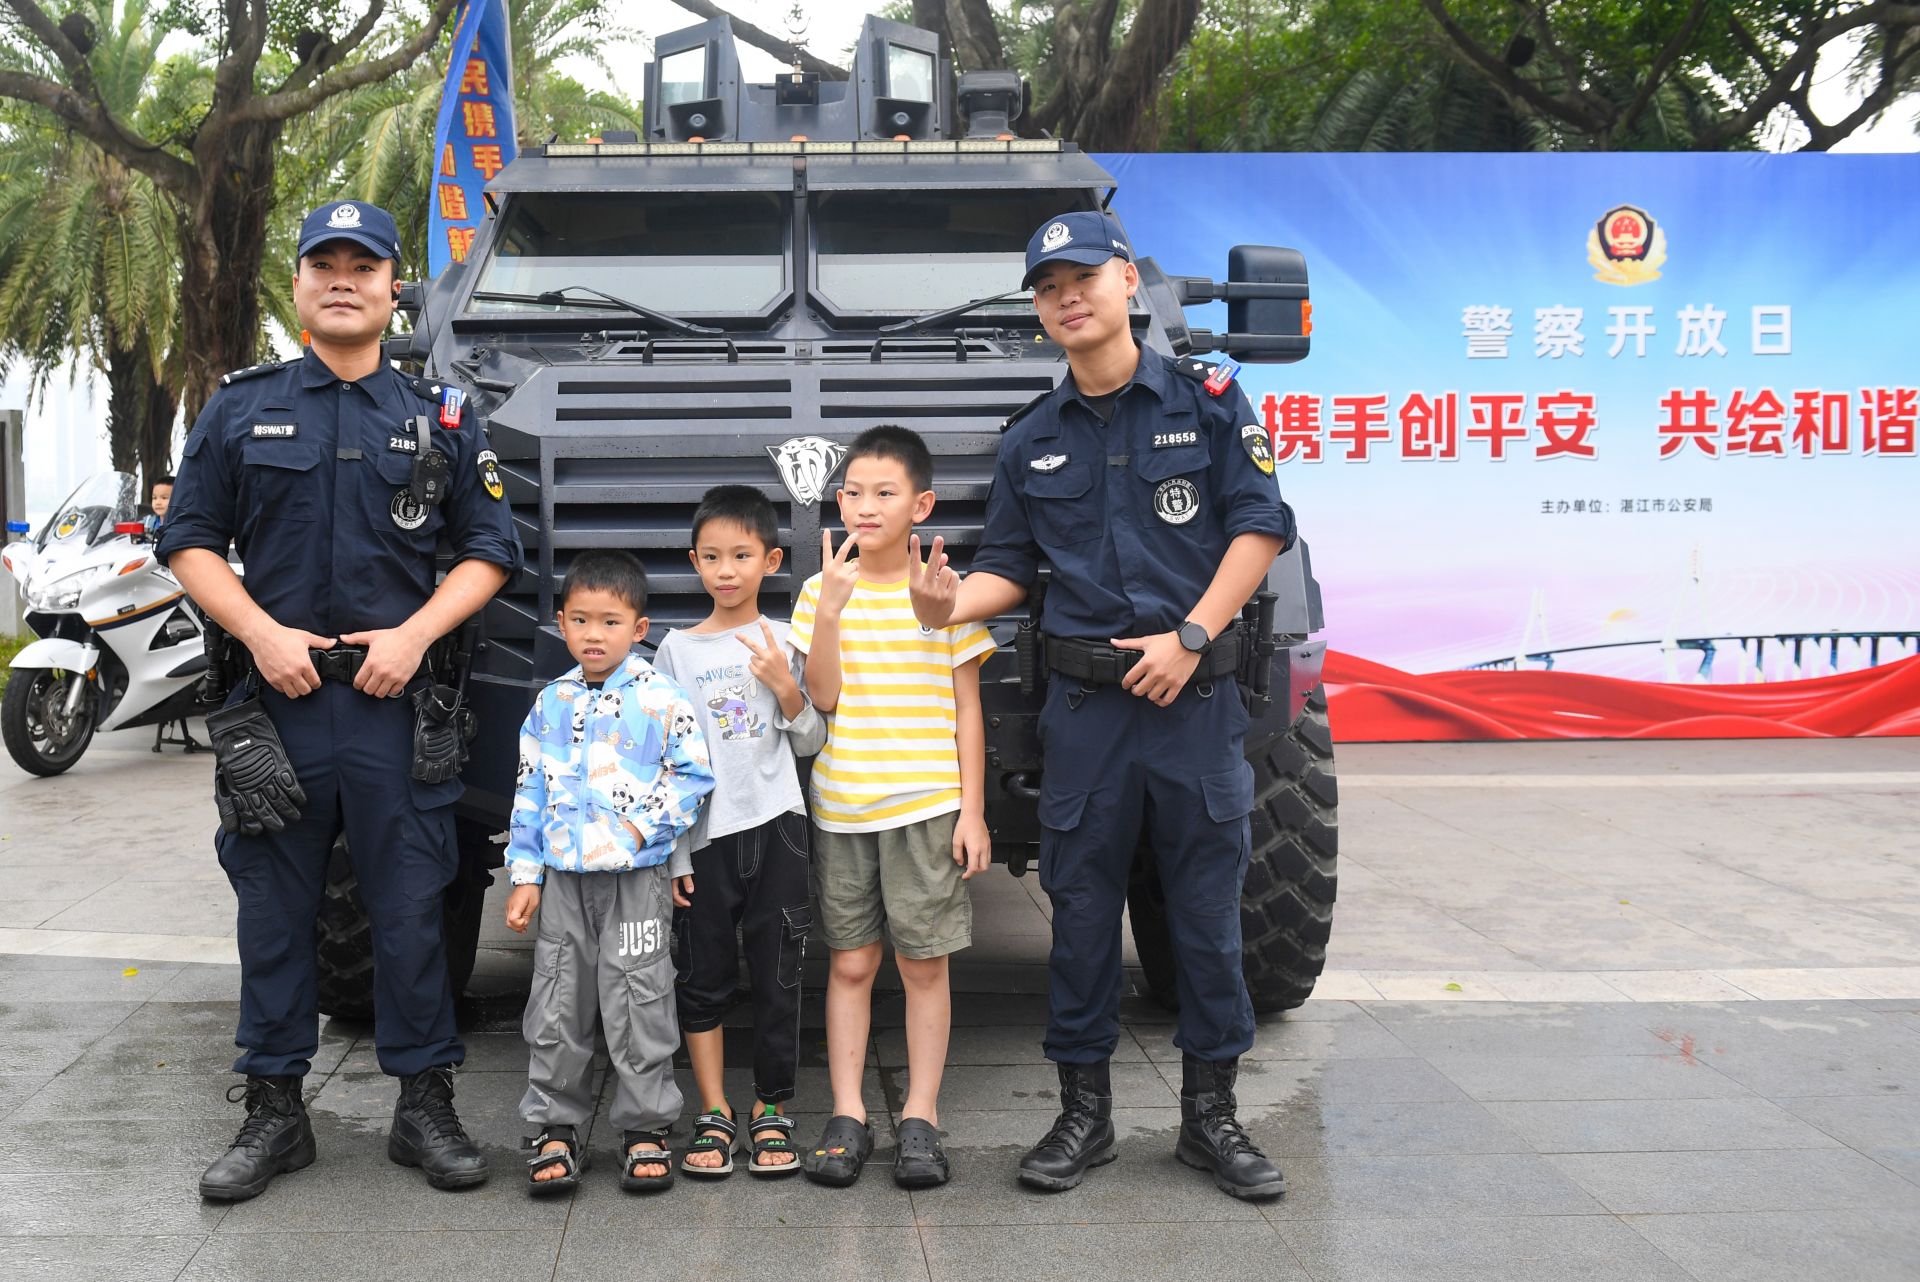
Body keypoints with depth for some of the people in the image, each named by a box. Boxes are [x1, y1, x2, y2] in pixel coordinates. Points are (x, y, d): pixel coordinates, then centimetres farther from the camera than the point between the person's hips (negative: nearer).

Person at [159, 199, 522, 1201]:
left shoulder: (439, 419, 9)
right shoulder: (241, 407, 9)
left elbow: (487, 552, 8)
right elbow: (189, 542, 7)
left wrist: (413, 634, -8)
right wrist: (262, 632, -8)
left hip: (397, 702, 0)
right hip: (275, 699, 1)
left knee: (409, 909, 3)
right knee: (274, 909, 6)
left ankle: (425, 1107, 14)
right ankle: (274, 1111, 17)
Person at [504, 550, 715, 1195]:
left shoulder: (660, 697, -6)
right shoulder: (551, 703, 7)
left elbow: (692, 776, -4)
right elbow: (531, 791, 12)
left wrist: (642, 826, -15)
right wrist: (525, 875, 8)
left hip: (638, 876, -4)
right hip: (564, 877, 4)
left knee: (637, 1002, 1)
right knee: (557, 1004, 7)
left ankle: (647, 1127, 14)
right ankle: (556, 1127, 19)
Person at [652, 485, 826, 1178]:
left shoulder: (786, 643, 4)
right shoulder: (678, 648, 4)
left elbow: (811, 743, 6)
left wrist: (785, 688, -11)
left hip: (776, 828, 0)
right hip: (703, 836, 0)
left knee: (777, 976, 3)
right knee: (703, 978, 5)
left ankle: (770, 1111, 14)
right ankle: (714, 1114, 15)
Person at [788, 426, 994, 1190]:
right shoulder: (824, 590, 4)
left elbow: (967, 710, 2)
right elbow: (822, 695, -6)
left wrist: (973, 809, -2)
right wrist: (831, 606, -17)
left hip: (927, 805, -1)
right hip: (842, 807, 2)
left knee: (924, 964, 4)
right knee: (850, 963, 7)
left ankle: (921, 1119, 13)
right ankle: (847, 1118, 14)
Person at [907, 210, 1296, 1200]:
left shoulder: (1206, 401, 1)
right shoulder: (1032, 441, 10)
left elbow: (1259, 526, -3)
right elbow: (1009, 567, 11)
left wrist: (1190, 635, -12)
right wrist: (950, 604, -11)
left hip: (1195, 693, -2)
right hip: (1085, 702, 2)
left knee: (1208, 906, 4)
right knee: (1081, 906, 6)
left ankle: (1210, 1116, 17)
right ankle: (1083, 1111, 18)